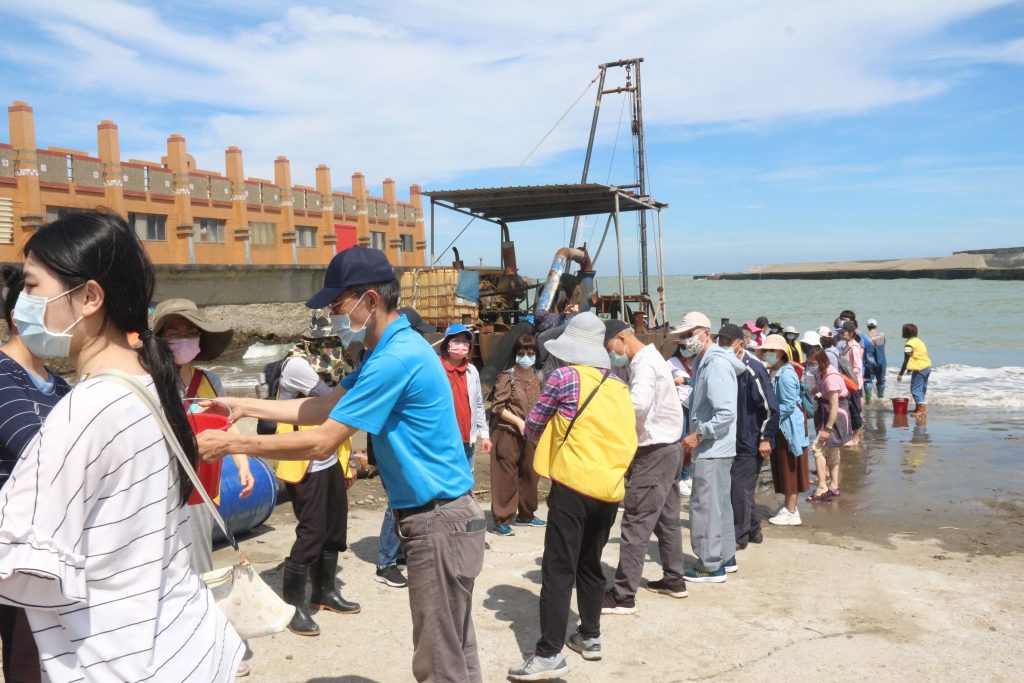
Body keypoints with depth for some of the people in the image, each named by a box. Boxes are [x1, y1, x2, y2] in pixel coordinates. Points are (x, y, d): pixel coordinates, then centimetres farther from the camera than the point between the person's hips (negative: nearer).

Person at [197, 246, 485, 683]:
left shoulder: (396, 359, -23)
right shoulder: (393, 350, 11)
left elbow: (321, 444, -21)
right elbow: (324, 408, 13)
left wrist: (233, 444, -13)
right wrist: (244, 407, 10)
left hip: (438, 523, -10)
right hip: (439, 516, 10)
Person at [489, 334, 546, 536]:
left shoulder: (539, 377, 7)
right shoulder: (507, 376, -9)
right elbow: (498, 406, -12)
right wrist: (519, 422, -18)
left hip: (530, 435, 6)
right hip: (507, 434, -6)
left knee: (529, 474, 13)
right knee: (506, 477, -2)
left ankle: (525, 515, 28)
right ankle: (502, 519, 4)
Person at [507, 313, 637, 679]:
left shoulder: (566, 376, -6)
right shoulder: (619, 386, 11)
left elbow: (533, 426, 3)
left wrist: (549, 445, 22)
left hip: (573, 485, -6)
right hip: (610, 487, 6)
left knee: (559, 569, -4)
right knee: (590, 564, 20)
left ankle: (550, 654, -6)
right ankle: (590, 636, 28)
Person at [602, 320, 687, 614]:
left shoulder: (644, 363, -17)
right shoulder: (649, 357, 15)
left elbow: (638, 404, -34)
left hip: (654, 452, -11)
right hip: (666, 448, 11)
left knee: (636, 523, -8)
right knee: (667, 518, 18)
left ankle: (623, 595, -5)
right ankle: (674, 579, 29)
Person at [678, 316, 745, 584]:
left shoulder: (717, 364, -18)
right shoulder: (705, 362, 12)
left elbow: (727, 413, -24)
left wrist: (698, 435, -19)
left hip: (712, 450, -10)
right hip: (713, 448, 10)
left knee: (705, 506, -2)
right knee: (719, 504, 17)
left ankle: (710, 566, 6)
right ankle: (724, 556, 27)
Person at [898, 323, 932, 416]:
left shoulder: (909, 344, -15)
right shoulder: (918, 341, 13)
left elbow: (906, 360, -19)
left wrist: (900, 374, -17)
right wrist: (910, 369, 29)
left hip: (920, 369, -9)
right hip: (927, 367, 9)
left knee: (915, 389, -5)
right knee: (922, 388, 18)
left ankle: (921, 409, -8)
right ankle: (923, 408, 25)